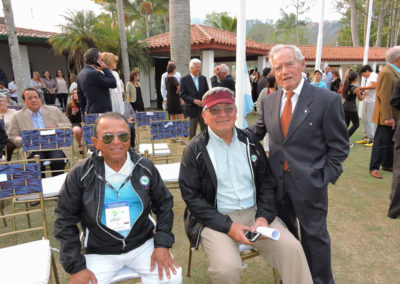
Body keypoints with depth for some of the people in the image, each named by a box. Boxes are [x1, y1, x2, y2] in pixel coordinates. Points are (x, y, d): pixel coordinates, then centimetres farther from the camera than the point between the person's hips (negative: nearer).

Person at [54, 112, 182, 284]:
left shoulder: (146, 168, -6)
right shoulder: (80, 174, -10)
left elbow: (164, 205, 4)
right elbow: (65, 221, -2)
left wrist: (162, 244, -6)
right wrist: (76, 267, -7)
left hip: (143, 244, 1)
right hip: (100, 252, 0)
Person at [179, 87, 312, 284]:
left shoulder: (251, 142, 7)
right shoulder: (195, 150, -5)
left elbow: (267, 183, 9)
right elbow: (192, 197, -8)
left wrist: (264, 217, -7)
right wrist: (228, 226, -16)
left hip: (254, 212, 4)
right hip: (216, 218, -3)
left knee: (293, 249, -16)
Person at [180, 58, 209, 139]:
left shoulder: (203, 78, 8)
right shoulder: (184, 79, -4)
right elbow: (182, 94, -10)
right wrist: (194, 100, -19)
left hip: (203, 109, 4)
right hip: (191, 110, -4)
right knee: (192, 131, 6)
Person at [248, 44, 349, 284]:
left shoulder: (328, 100, -9)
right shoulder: (269, 102, 3)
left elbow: (339, 146, -6)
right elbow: (259, 129, 18)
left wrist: (325, 178, -11)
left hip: (309, 183, -4)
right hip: (277, 181, 5)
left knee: (314, 235, 10)